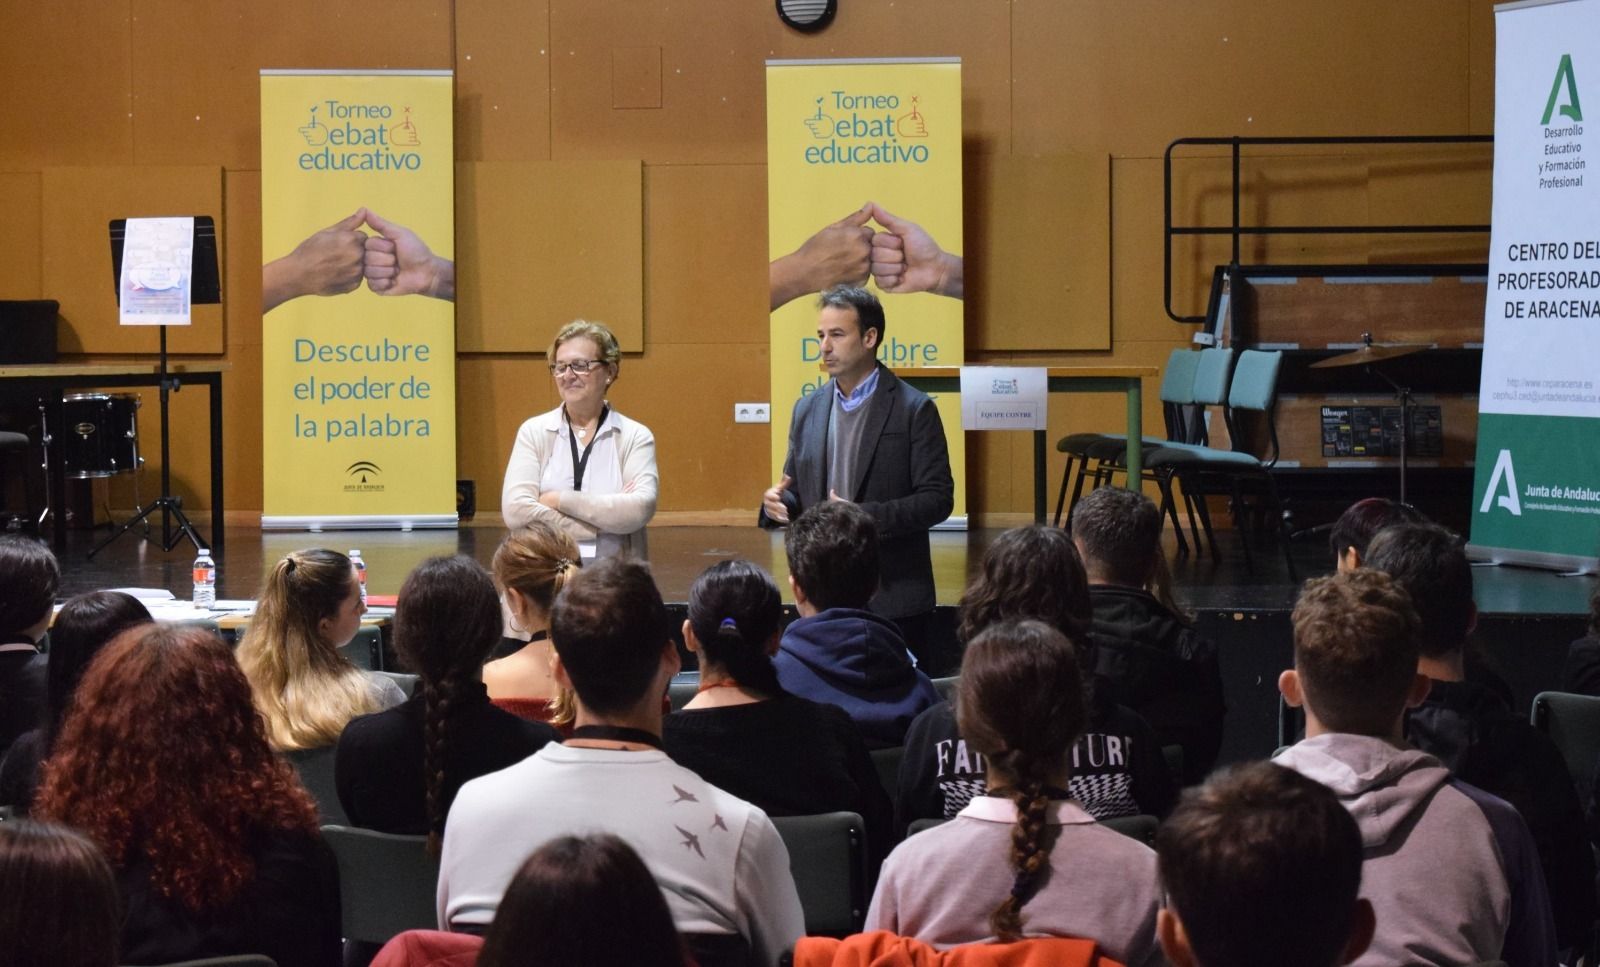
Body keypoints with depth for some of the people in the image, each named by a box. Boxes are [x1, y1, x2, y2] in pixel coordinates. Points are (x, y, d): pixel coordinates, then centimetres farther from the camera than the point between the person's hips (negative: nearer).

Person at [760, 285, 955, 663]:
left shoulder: (914, 409, -5)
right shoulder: (807, 409, 12)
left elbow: (938, 498, -9)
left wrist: (866, 516, -22)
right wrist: (778, 503, -6)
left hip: (893, 598, -4)